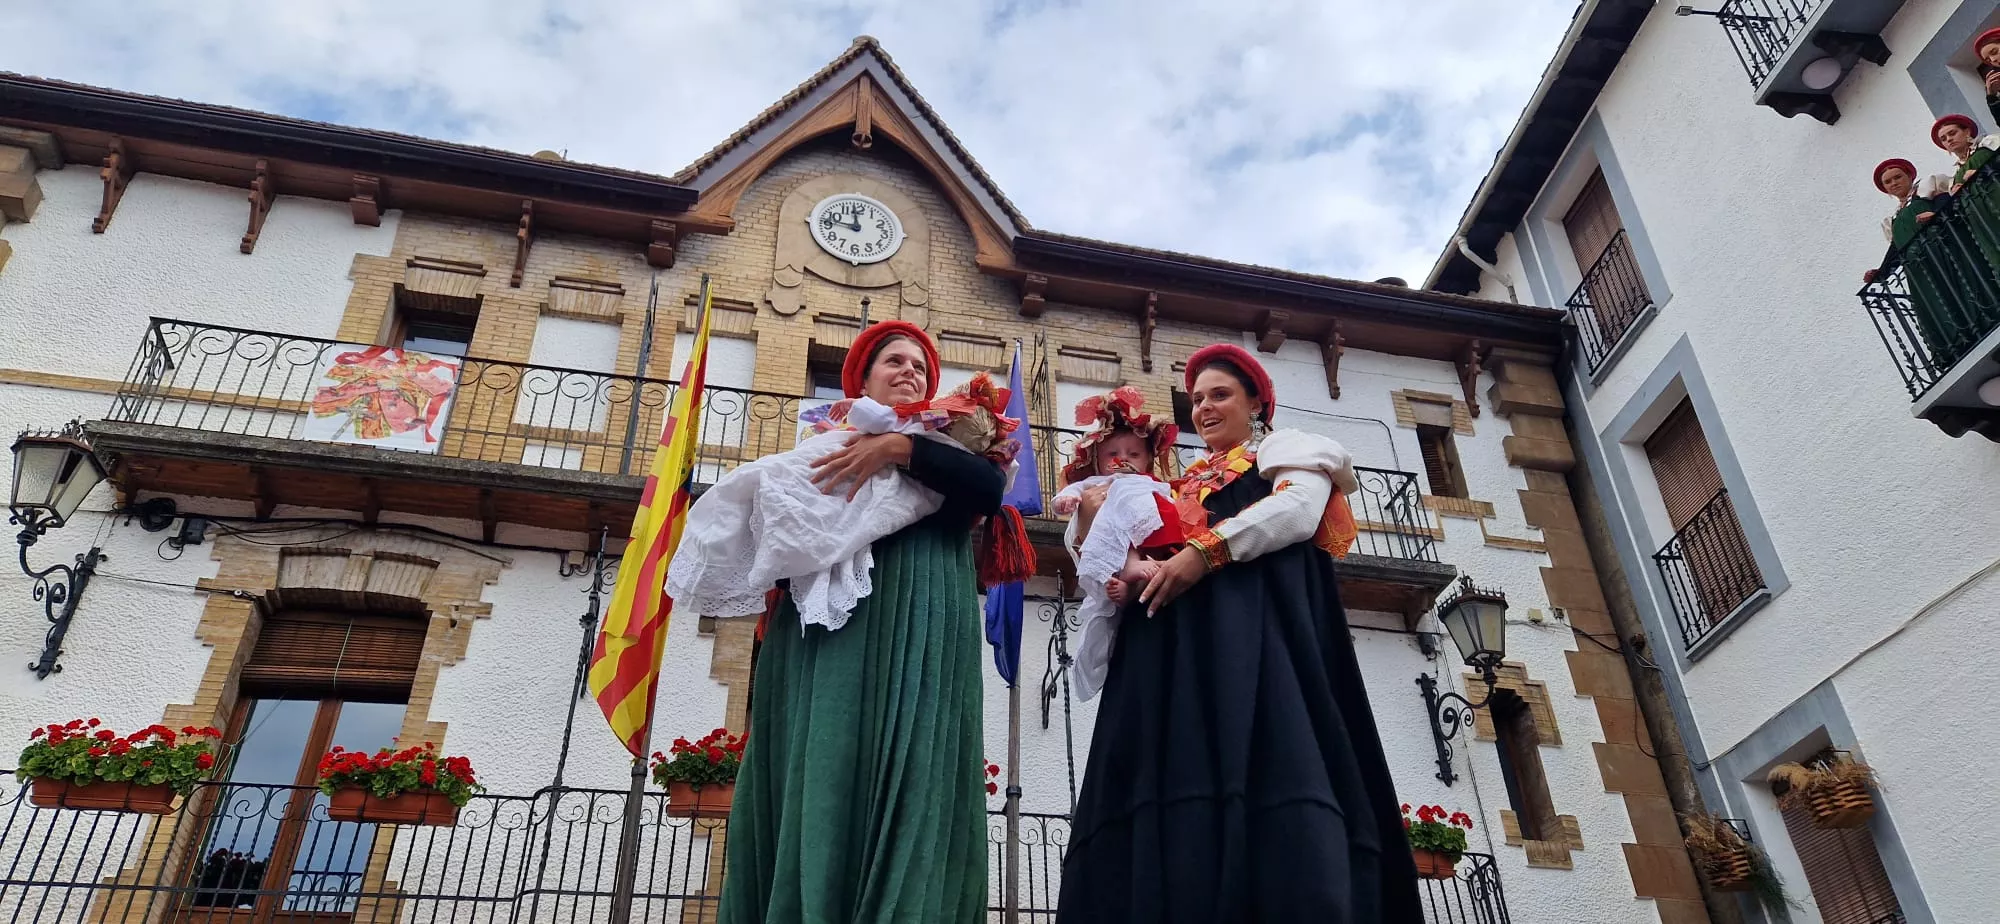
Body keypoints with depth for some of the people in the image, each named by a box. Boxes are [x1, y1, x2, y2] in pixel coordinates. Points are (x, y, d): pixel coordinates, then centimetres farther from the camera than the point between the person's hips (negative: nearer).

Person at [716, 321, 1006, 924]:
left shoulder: (940, 441, 18)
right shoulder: (822, 448, 24)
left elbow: (992, 486, -4)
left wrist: (899, 449, -10)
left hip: (916, 634, -2)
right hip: (827, 633, 2)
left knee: (907, 784, -12)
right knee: (818, 785, -7)